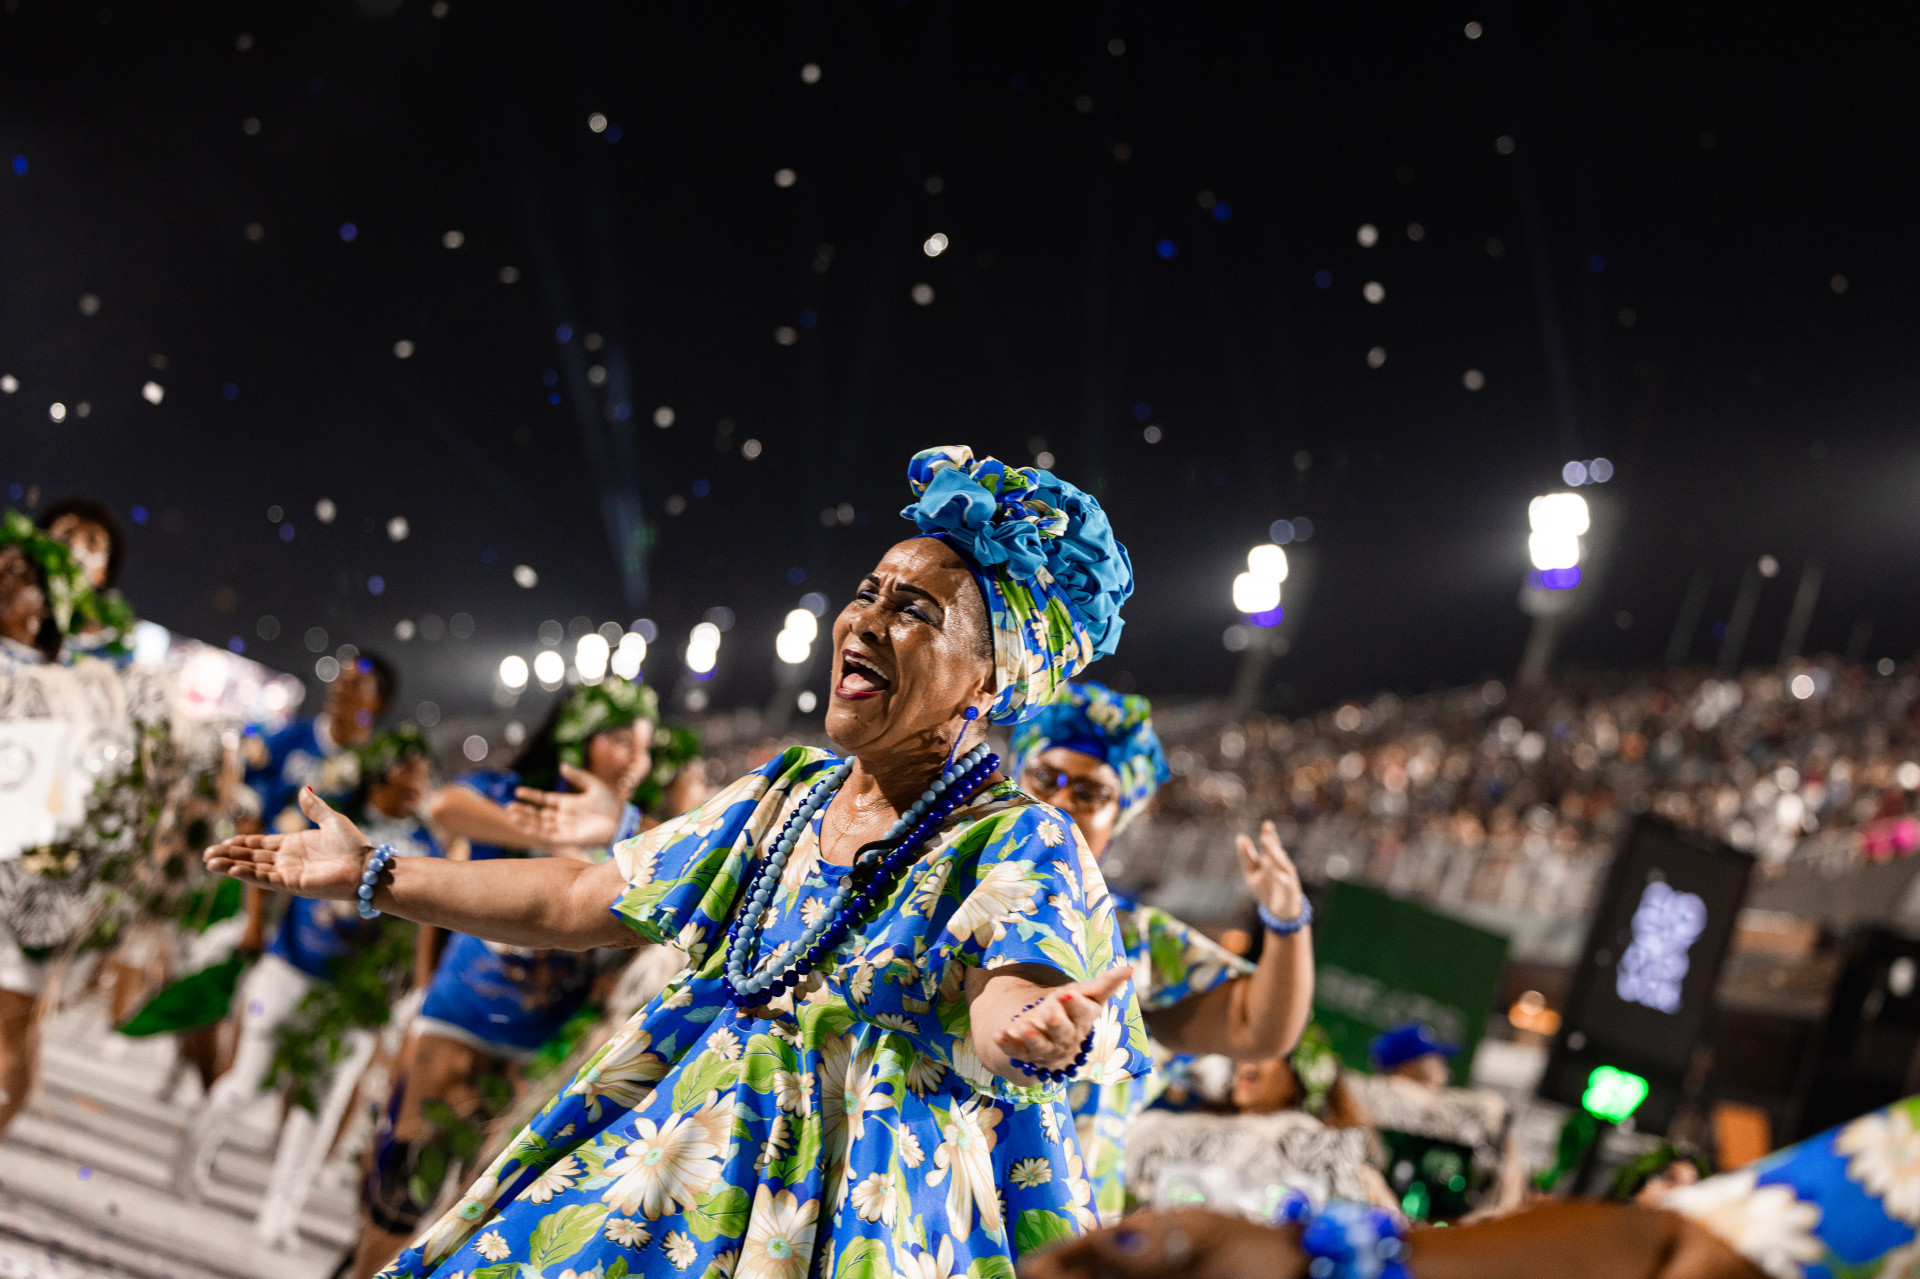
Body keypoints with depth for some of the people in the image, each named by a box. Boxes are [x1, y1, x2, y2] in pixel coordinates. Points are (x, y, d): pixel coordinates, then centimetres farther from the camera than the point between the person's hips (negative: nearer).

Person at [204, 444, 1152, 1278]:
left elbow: (1005, 995, -29)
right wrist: (372, 876, 20)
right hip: (688, 1152, 6)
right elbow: (580, 900, 18)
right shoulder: (784, 794, 11)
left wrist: (1031, 1030, -55)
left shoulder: (1022, 843, -9)